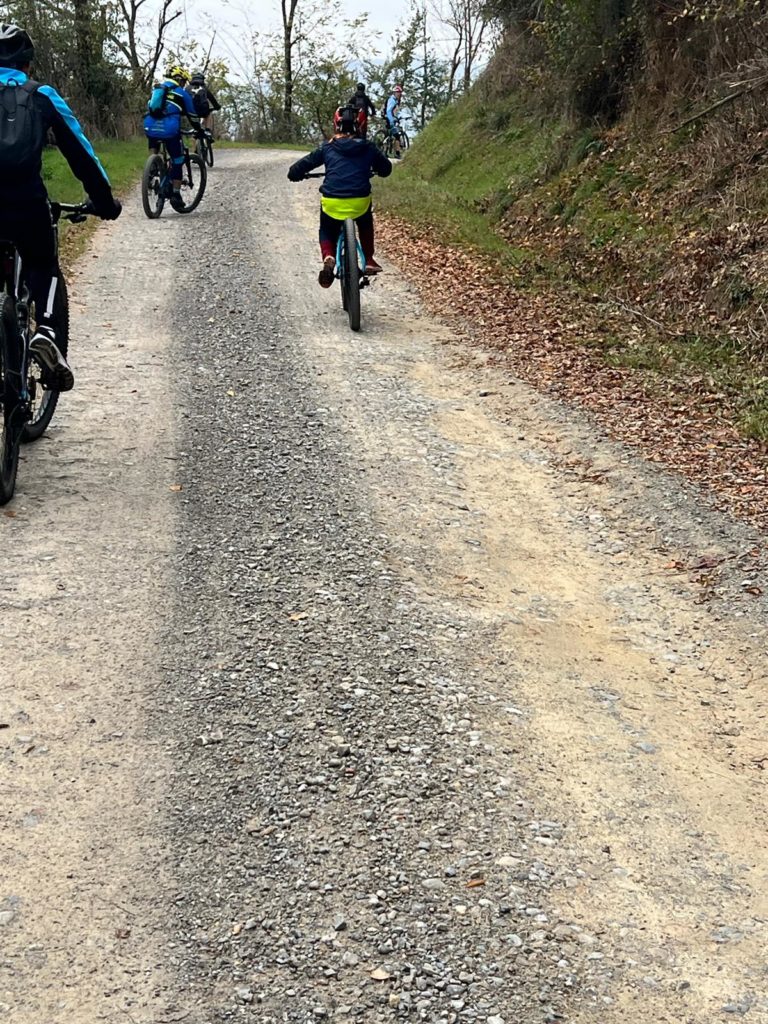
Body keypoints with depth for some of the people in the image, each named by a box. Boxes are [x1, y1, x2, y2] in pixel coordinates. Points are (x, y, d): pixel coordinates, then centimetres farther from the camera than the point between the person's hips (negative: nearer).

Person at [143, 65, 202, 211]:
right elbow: (192, 117, 14)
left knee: (154, 147, 36)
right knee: (177, 161, 9)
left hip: (150, 127, 4)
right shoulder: (182, 93, 10)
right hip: (169, 129, -4)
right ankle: (175, 195, 3)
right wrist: (200, 130, 30)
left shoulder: (156, 88, 25)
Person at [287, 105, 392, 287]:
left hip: (332, 203, -1)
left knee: (327, 231, 25)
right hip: (360, 202, 1)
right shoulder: (367, 148, 10)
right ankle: (369, 260, 26)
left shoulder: (327, 148, 7)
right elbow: (386, 169, 24)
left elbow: (299, 167, 7)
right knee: (365, 223, 34)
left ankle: (328, 257, -4)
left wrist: (295, 174, 29)